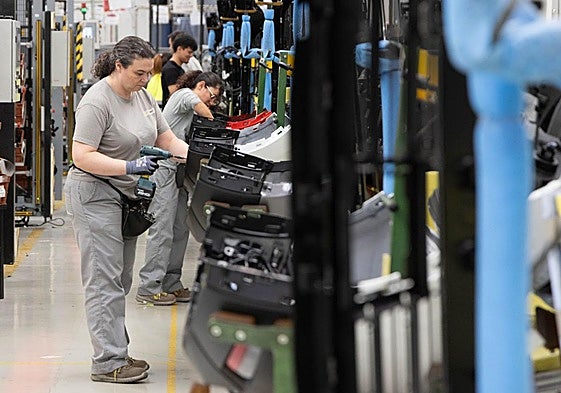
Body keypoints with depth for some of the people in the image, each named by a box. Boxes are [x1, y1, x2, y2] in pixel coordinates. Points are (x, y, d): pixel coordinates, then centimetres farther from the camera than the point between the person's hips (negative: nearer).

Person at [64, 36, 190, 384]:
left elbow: (167, 139, 17)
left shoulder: (143, 96, 10)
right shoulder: (97, 102, -17)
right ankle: (108, 362, -7)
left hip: (127, 196, 9)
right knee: (105, 282, -9)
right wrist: (130, 167, -27)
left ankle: (117, 353, 17)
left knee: (121, 281, 11)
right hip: (96, 195, -9)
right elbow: (82, 156, -22)